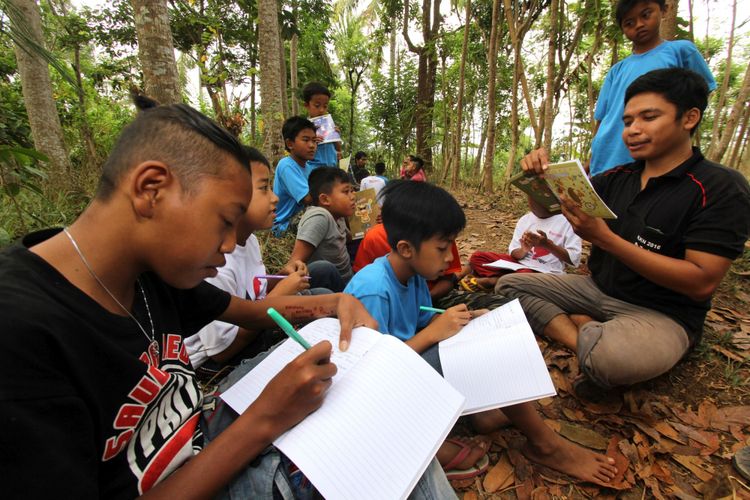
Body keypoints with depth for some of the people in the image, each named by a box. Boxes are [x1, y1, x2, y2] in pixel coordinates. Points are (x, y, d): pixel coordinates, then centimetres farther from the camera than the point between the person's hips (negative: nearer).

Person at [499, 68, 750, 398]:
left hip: (663, 315, -6)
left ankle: (587, 333, -6)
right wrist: (539, 178, -17)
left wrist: (604, 238, -28)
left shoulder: (720, 188, -12)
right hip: (597, 290, 7)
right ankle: (588, 343, -16)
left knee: (611, 359, -40)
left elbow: (702, 282, -20)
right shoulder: (616, 178, 4)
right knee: (509, 285, -5)